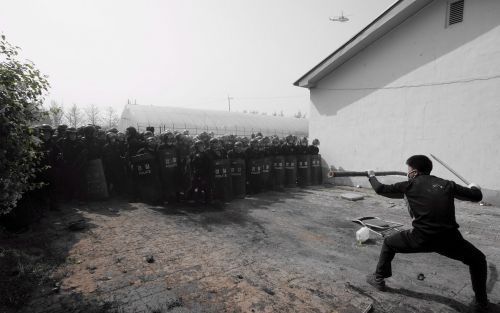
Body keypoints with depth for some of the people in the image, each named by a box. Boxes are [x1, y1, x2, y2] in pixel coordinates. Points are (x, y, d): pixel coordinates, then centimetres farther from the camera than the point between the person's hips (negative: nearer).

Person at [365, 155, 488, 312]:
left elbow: (381, 189, 12)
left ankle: (379, 279, 32)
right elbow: (477, 196, 19)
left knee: (388, 243, 25)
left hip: (421, 238, -2)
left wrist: (372, 176, 32)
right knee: (478, 260, 33)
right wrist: (474, 187, 43)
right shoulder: (447, 184, 11)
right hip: (449, 239, 2)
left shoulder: (409, 185, 5)